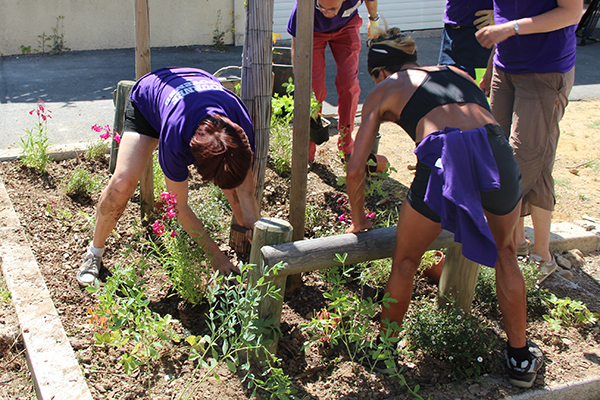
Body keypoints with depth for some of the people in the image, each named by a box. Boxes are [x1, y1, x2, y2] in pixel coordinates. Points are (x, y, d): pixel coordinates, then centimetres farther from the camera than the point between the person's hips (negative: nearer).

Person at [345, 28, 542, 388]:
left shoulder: (383, 91, 24)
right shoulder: (457, 73, 35)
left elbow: (355, 171, 19)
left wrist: (358, 221, 36)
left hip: (444, 156, -3)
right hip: (498, 150, 4)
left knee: (405, 263, 21)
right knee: (504, 253, 29)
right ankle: (521, 359, 36)